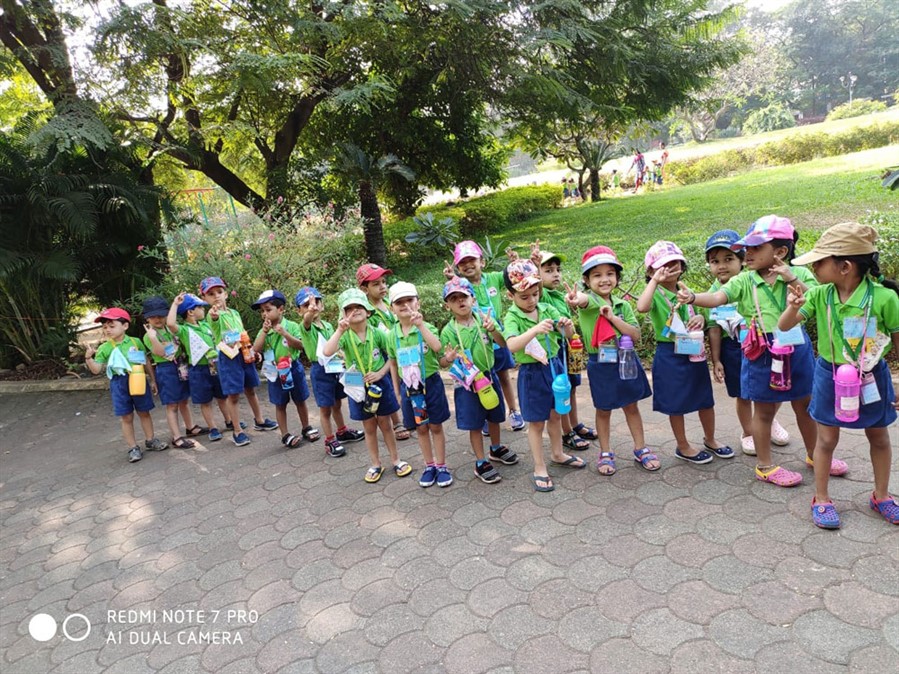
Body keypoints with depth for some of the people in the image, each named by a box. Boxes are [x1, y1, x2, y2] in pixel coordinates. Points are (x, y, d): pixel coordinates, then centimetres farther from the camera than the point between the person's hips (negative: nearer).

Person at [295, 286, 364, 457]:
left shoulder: (328, 326, 7)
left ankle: (342, 431, 39)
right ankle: (330, 441, 17)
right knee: (325, 409, 4)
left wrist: (341, 353, 1)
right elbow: (307, 319, -40)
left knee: (337, 404, 22)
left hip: (335, 367, 6)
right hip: (320, 370, -6)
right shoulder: (306, 328, -14)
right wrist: (310, 312, -62)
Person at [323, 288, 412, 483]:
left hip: (380, 383, 0)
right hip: (358, 386, 0)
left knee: (385, 424, 13)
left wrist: (381, 372, -14)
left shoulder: (377, 334, -11)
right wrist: (340, 330, -35)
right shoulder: (345, 336, -13)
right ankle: (376, 465, 28)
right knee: (369, 427, 13)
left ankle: (396, 460, 28)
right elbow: (327, 352, -31)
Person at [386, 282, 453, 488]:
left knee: (436, 426, 8)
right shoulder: (392, 335, 0)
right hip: (408, 387, 3)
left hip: (430, 383, -3)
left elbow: (437, 347, -31)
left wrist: (421, 325, -35)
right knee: (421, 429, 13)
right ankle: (429, 466, 29)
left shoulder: (426, 327, -10)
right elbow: (393, 364, 10)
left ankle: (441, 466, 23)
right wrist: (397, 392, 11)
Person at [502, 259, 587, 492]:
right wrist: (536, 329, -43)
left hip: (555, 366, 5)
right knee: (536, 423, 7)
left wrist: (567, 325, -21)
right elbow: (512, 345, -32)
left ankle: (557, 454, 42)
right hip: (532, 373, -5)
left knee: (555, 415, 21)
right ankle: (539, 468, 20)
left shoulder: (547, 309, -1)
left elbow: (569, 334, 2)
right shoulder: (512, 318, -15)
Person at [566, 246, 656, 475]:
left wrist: (612, 317, -19)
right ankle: (605, 453, 27)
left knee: (631, 406, 15)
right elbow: (586, 300, -38)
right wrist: (577, 300, -64)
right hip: (601, 364, -3)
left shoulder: (622, 305, 2)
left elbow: (636, 335, -7)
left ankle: (641, 449, 31)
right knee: (603, 410, 10)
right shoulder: (589, 299, -11)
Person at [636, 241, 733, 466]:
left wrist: (700, 318, -4)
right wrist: (655, 281, -30)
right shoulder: (656, 294, -12)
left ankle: (710, 439, 37)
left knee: (705, 399, 16)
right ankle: (683, 447, 24)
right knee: (676, 403, 6)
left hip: (694, 352, 6)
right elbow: (641, 307, -35)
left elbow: (699, 315, 20)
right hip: (670, 355, -6)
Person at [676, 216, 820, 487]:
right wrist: (693, 297, -39)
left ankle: (814, 454, 42)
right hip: (761, 353, -2)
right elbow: (717, 298, -20)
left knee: (804, 405, 19)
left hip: (796, 348, 2)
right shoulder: (744, 281, -6)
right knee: (764, 411, 10)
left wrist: (792, 280, -24)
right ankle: (765, 465, 25)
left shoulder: (800, 274, -4)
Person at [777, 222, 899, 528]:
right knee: (827, 438, 10)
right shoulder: (819, 295, -12)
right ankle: (821, 499, 25)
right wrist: (793, 307, -32)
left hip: (871, 377, -1)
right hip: (830, 376, 1)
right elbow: (784, 326, -10)